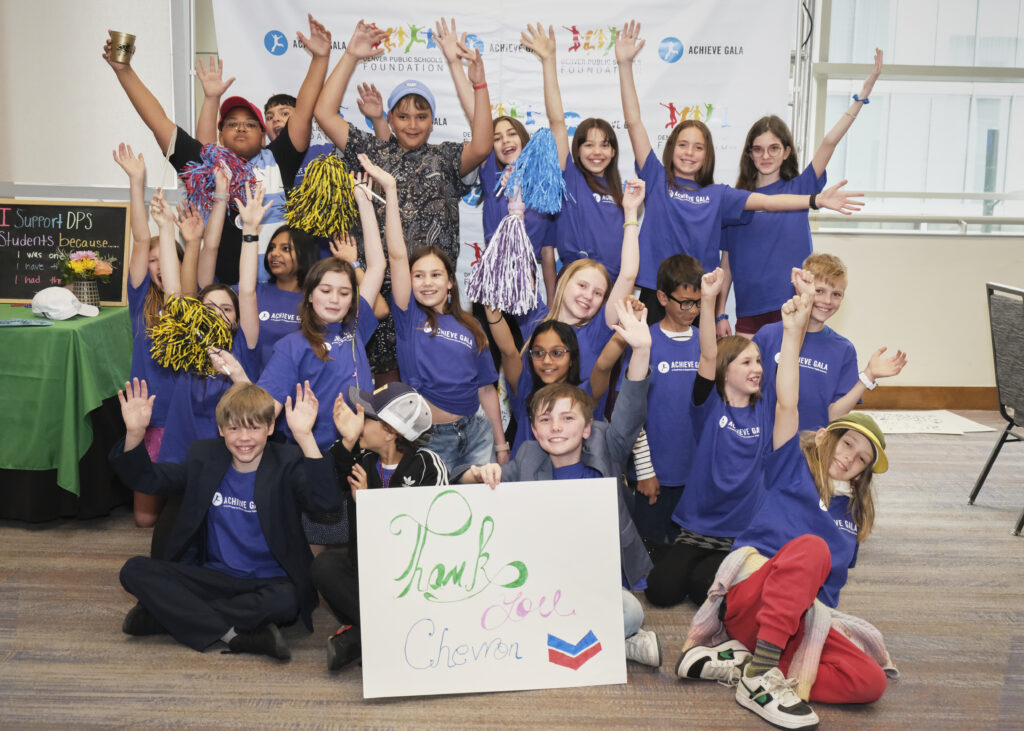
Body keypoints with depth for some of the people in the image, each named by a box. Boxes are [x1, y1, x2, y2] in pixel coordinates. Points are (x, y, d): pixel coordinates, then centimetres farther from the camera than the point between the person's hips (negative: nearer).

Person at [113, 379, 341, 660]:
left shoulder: (286, 463, -8)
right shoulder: (205, 458, 6)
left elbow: (326, 502, -26)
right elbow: (146, 478, 7)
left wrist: (305, 436, -36)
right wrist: (135, 433, -13)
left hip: (269, 583, -3)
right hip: (214, 578, 4)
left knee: (285, 600, -38)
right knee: (135, 570, -15)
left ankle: (166, 615, -19)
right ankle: (233, 634, -22)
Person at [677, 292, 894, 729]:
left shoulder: (852, 514, 25)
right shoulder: (793, 468, 10)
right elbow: (787, 404, -6)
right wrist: (793, 333, -14)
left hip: (806, 616, 5)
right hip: (747, 596, -5)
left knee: (870, 680, -22)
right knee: (810, 546, -36)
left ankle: (740, 663, -18)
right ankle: (760, 677, -34)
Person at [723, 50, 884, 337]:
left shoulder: (798, 189, 3)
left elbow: (830, 141, -6)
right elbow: (727, 263, 8)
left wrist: (868, 85, -14)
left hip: (793, 312, -1)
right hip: (749, 313, 1)